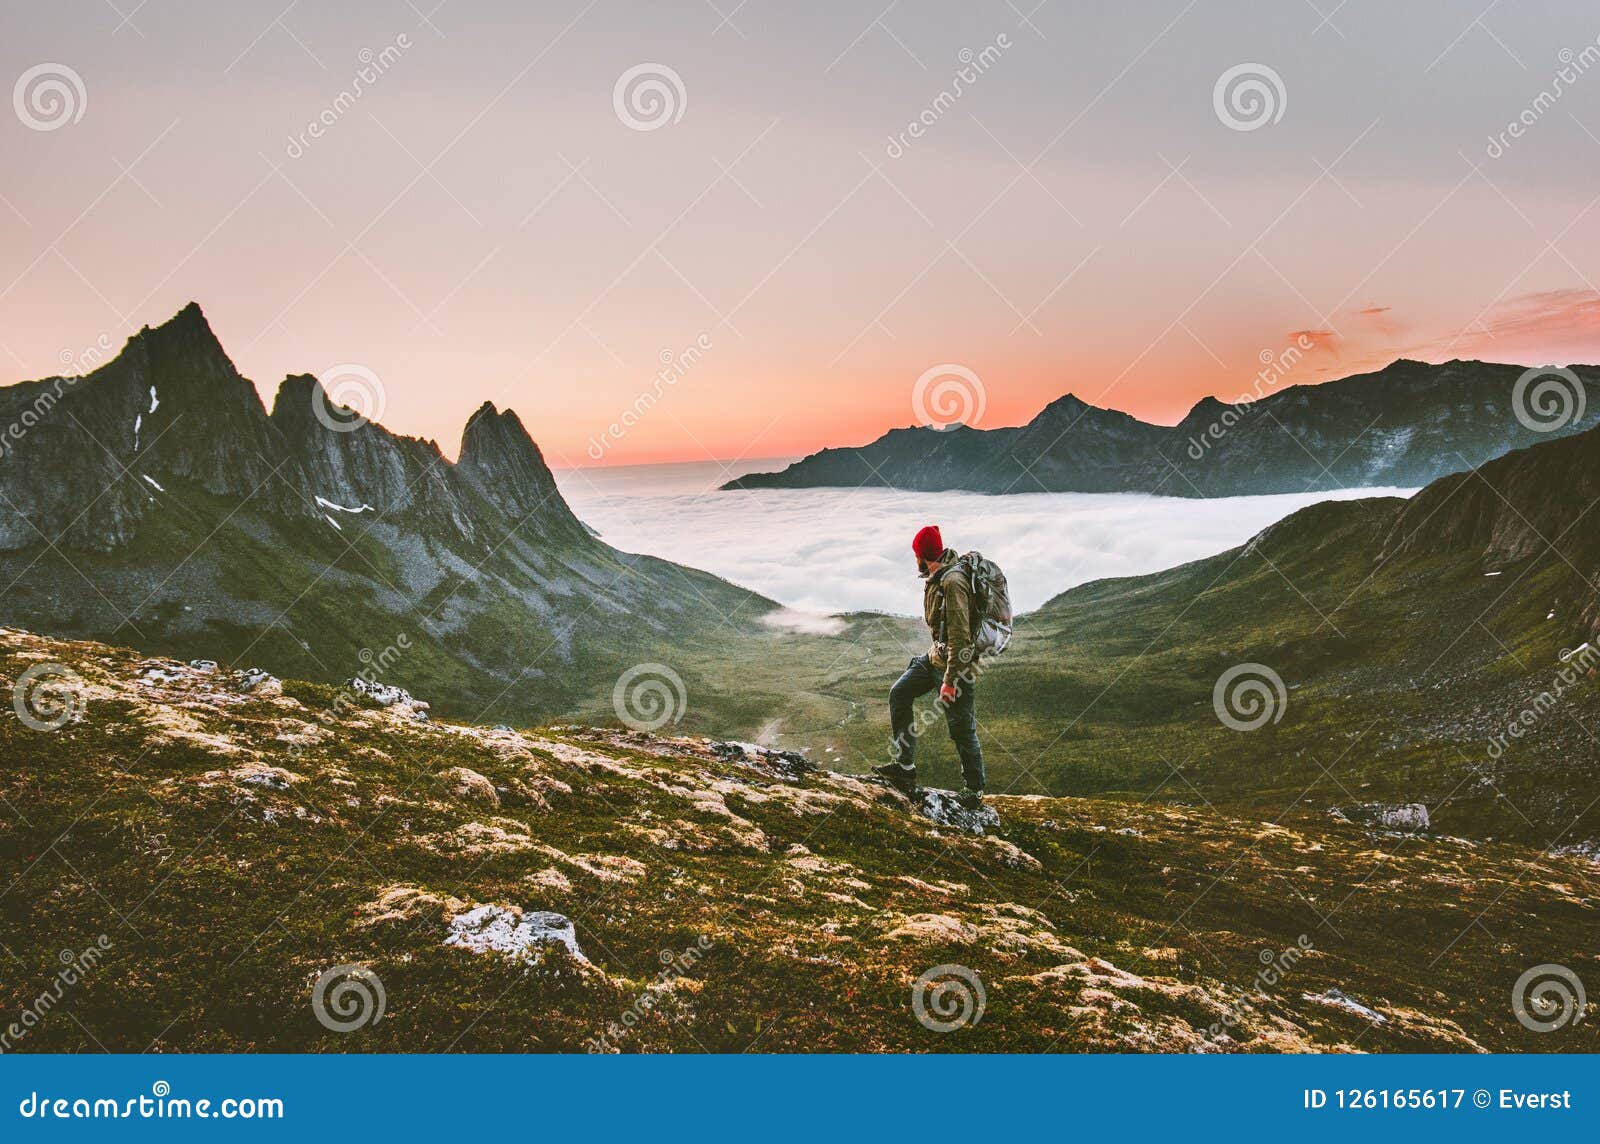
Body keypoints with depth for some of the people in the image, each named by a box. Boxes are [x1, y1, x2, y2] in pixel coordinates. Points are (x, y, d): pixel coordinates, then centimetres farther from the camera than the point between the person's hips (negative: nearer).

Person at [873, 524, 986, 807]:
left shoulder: (952, 582, -24)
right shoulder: (937, 578, 7)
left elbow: (960, 635, -26)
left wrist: (950, 679, -25)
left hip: (957, 662, -10)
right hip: (936, 655, 10)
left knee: (962, 730, 0)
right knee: (899, 693, 6)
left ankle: (974, 791, 16)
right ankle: (904, 766, 10)